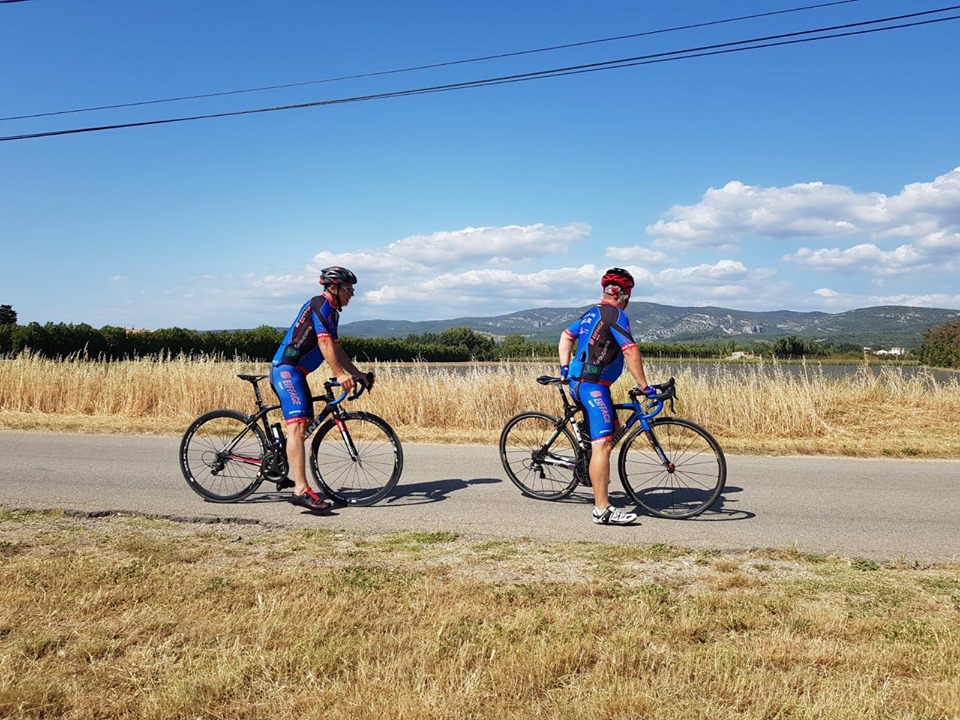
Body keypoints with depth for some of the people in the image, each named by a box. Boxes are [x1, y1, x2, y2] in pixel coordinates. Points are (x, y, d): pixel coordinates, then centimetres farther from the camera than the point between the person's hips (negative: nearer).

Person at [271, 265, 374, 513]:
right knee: (297, 426, -19)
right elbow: (325, 343, -23)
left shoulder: (331, 311, 19)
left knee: (303, 424, 19)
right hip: (286, 369, -11)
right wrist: (339, 374, -31)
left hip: (294, 372, 11)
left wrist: (358, 374, 17)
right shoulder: (320, 304, -11)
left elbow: (336, 349, 22)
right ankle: (301, 490, -25)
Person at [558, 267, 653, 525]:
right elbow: (631, 352, -19)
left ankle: (588, 468, 35)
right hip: (592, 384, -10)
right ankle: (602, 509, -18)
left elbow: (566, 336, 24)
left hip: (578, 381, 10)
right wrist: (643, 386, -17)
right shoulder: (616, 315, -10)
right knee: (603, 443, -15)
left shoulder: (592, 313, 18)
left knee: (613, 429, 26)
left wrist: (565, 368, 19)